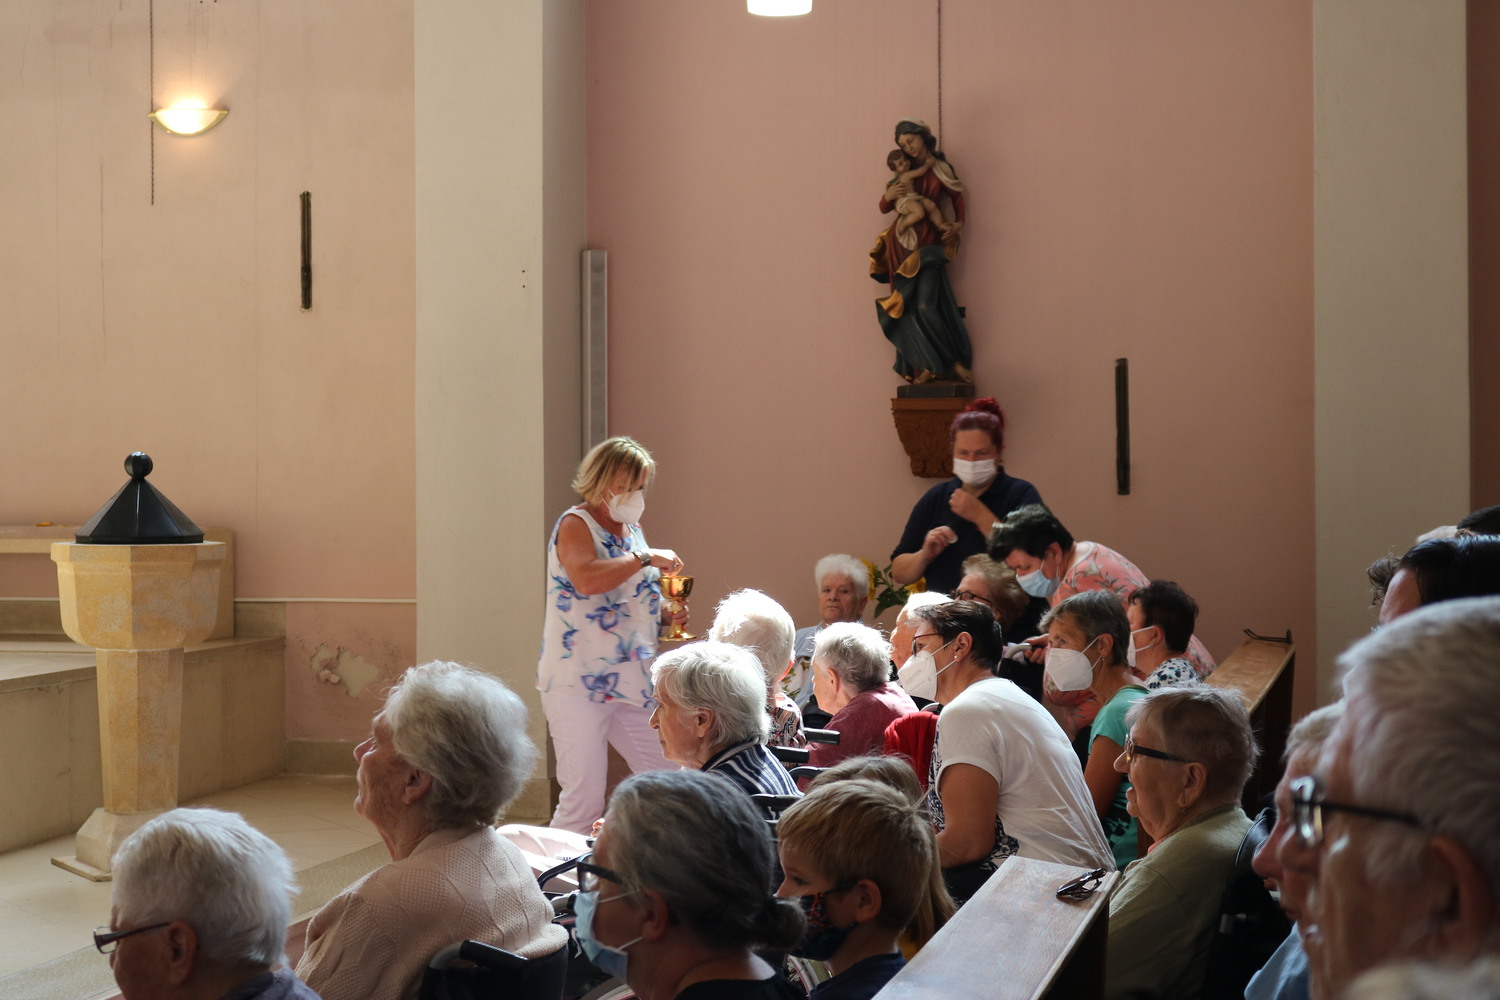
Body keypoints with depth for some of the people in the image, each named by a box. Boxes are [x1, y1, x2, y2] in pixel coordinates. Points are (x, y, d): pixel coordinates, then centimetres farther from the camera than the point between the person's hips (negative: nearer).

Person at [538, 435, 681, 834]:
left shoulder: (633, 529, 16)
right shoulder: (574, 525, -7)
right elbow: (586, 580, -28)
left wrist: (666, 611, 9)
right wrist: (646, 557, -21)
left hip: (632, 682, 8)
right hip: (578, 683, -8)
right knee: (583, 801, -9)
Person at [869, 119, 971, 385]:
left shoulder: (941, 169, 2)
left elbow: (956, 195, 14)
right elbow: (884, 209, 9)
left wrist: (959, 222, -3)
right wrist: (888, 195, -14)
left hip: (928, 243, -3)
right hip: (901, 244, 3)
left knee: (927, 305, -14)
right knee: (909, 308, -3)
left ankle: (953, 362, -4)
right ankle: (926, 366, 1)